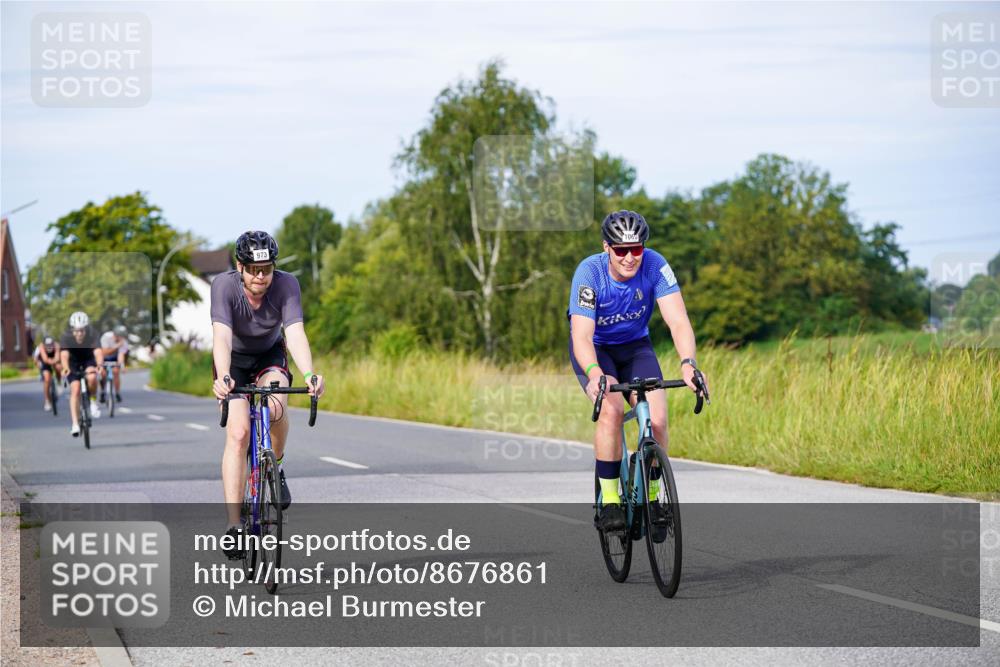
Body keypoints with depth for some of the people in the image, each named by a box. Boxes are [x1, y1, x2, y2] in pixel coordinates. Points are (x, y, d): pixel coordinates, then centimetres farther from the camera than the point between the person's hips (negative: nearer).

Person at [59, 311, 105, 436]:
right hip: (73, 362, 0)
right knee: (75, 389, -16)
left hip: (88, 360, 0)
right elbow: (64, 354, -42)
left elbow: (98, 351, -43)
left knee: (92, 377, -31)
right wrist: (65, 368, -62)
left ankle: (93, 400, -3)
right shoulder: (66, 336, -29)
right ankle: (75, 424, -12)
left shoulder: (92, 335, -30)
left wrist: (100, 365, -63)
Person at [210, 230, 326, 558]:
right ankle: (234, 524, -16)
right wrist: (223, 378, -58)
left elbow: (295, 333, -36)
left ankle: (276, 467, 2)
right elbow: (221, 336, -40)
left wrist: (309, 374, -53)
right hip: (234, 359, -1)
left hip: (270, 355, 1)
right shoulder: (224, 285, -29)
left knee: (276, 409, -30)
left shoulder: (286, 284, -26)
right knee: (239, 433, -19)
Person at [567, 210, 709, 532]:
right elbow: (582, 336, -38)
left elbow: (678, 320, -31)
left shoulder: (655, 265, -24)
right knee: (611, 410, -29)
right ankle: (609, 503, -18)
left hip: (635, 345, 2)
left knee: (657, 419, -17)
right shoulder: (589, 273, -30)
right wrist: (594, 373, -58)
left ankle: (651, 499, 4)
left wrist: (687, 363, -50)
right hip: (594, 348, -2)